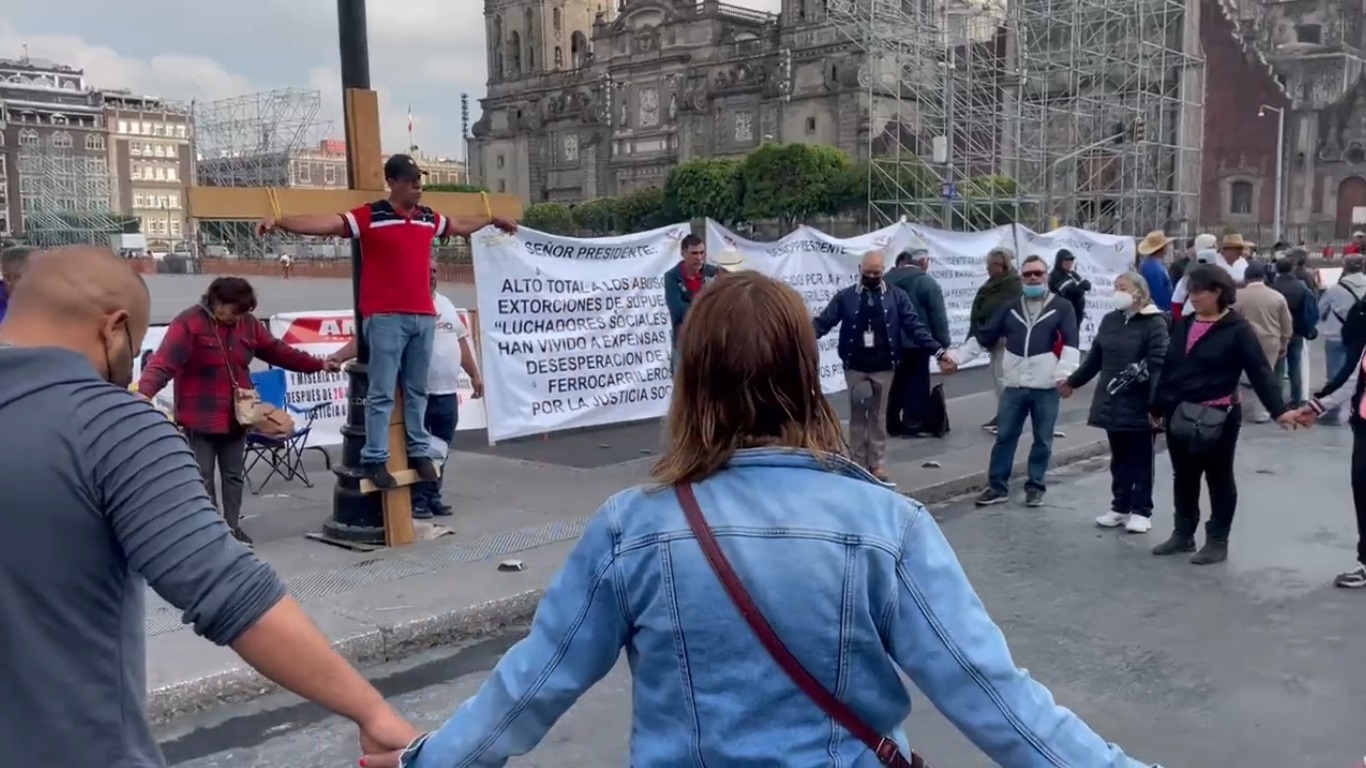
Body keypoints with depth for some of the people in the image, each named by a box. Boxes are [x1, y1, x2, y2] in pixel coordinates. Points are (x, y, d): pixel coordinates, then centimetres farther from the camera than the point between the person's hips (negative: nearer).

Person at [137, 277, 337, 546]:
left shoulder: (248, 324, 4)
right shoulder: (189, 323, -15)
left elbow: (278, 352, 13)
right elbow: (163, 362, -24)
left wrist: (318, 364, 10)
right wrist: (144, 393, -39)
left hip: (235, 417, 6)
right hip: (200, 419, -6)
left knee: (234, 475, 15)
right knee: (202, 477, 4)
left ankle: (233, 526, 28)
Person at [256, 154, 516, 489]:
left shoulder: (429, 218, 14)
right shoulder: (369, 216, -5)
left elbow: (460, 226, 33)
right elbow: (324, 224, -13)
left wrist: (493, 220, 47)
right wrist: (279, 221, -24)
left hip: (423, 316, 6)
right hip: (385, 317, -5)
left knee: (417, 389, 14)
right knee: (382, 392, -3)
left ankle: (419, 452, 22)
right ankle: (374, 459, 3)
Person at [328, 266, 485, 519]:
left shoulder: (446, 304, 14)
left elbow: (461, 341, 20)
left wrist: (474, 375, 18)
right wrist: (340, 355, -27)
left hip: (447, 392, 6)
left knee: (441, 450, 12)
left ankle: (433, 496, 23)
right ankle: (416, 499, 11)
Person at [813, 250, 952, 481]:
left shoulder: (896, 296, 1)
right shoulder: (845, 297, 0)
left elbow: (915, 327, -1)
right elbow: (823, 323, -5)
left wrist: (938, 350, -10)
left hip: (882, 367, 0)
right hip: (855, 367, 0)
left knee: (878, 415, 10)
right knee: (857, 416, 7)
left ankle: (877, 463, 20)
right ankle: (858, 464, 16)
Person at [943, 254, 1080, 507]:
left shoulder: (1062, 307, 2)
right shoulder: (1011, 308, 13)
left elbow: (1070, 343, -7)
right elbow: (983, 338, 12)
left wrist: (1065, 373, -21)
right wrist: (956, 356, 3)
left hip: (1046, 388, -3)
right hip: (1014, 386, 3)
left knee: (1042, 440, 7)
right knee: (1004, 436, 6)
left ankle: (1035, 487, 20)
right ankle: (997, 486, 15)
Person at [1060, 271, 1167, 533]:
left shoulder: (1154, 323, -12)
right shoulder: (1109, 320, 8)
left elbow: (1159, 366, -20)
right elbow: (1095, 357, 19)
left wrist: (1157, 403, -28)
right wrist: (1073, 381, 25)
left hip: (1139, 405, -6)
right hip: (1112, 402, 6)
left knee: (1140, 460, 5)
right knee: (1119, 459, 14)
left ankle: (1141, 511, 15)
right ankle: (1120, 507, 24)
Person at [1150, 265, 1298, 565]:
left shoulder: (1237, 330, -10)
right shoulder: (1184, 326, 9)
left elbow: (1260, 371, -15)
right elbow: (1168, 368, 14)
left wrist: (1279, 410, -25)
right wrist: (1157, 406, 17)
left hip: (1217, 416, -6)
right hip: (1179, 414, 6)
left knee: (1219, 478, 6)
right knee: (1183, 477, 15)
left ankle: (1218, 541, 16)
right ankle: (1183, 534, 28)